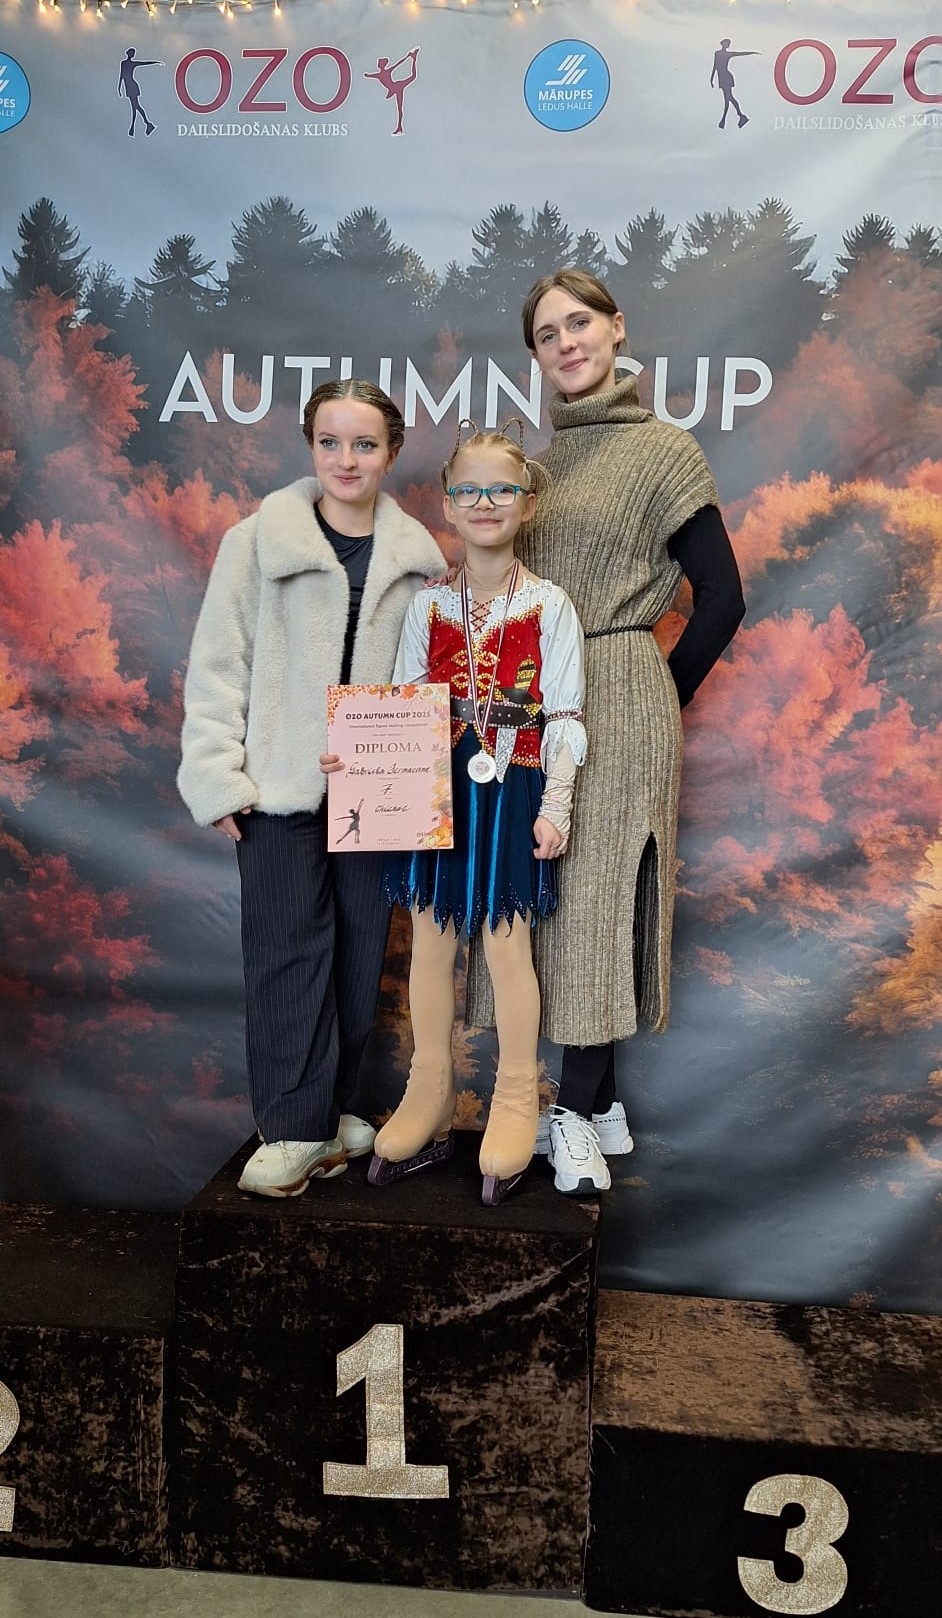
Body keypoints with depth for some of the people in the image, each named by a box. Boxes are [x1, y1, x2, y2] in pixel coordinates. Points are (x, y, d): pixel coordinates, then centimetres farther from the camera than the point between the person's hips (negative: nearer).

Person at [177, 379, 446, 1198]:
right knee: (289, 948, -1)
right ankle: (296, 1127, 10)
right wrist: (220, 776, -8)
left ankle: (331, 1105, 25)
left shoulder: (416, 556, 7)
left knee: (361, 947, 9)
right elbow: (217, 666, -2)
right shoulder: (258, 541, -1)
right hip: (283, 785, -2)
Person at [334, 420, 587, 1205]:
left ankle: (515, 1107, 22)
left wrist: (554, 807, -10)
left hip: (512, 794, -3)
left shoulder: (549, 605, -3)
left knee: (507, 946, 4)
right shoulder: (428, 606, 5)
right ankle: (429, 1104, 25)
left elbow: (565, 718, -4)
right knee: (431, 943, 9)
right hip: (437, 795, 3)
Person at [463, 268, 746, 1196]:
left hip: (614, 704, -6)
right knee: (545, 896, 8)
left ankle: (581, 1116, 11)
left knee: (596, 896, -3)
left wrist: (660, 699, 0)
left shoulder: (663, 451, -4)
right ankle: (596, 1104, 22)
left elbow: (720, 598, -4)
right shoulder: (537, 458, 14)